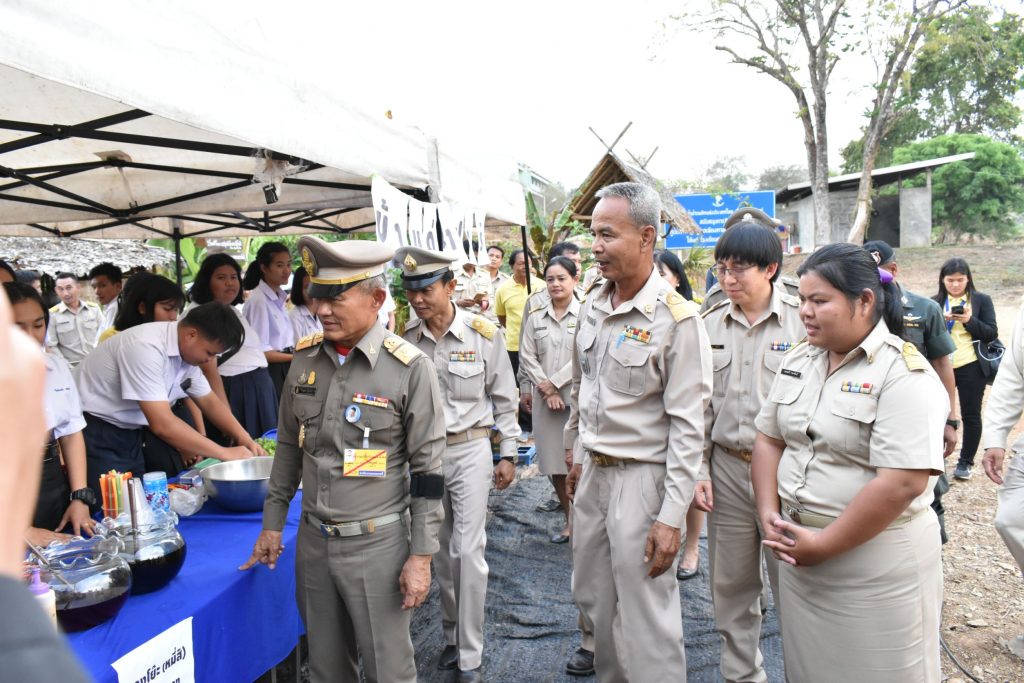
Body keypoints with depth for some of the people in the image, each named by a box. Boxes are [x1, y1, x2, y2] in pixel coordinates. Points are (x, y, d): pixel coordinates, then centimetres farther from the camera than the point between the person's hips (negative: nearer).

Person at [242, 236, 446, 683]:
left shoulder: (410, 369, -15)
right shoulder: (305, 358, 2)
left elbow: (428, 471, -12)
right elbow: (289, 445, 12)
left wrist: (421, 556, -11)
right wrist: (272, 522, 14)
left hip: (378, 543, -5)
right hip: (313, 540, 5)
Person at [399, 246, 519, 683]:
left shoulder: (483, 334, -9)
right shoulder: (405, 340, -4)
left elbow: (504, 398, -1)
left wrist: (508, 454, 0)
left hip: (470, 449, -2)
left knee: (468, 551, -4)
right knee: (441, 550, 15)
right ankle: (453, 635, 35)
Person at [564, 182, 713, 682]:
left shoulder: (676, 320, -17)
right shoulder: (592, 307, 5)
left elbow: (687, 428, -17)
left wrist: (671, 517, -18)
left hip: (641, 476, -7)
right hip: (592, 471, 7)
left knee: (647, 621, 4)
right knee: (594, 600, 20)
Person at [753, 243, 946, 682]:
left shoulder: (905, 375, -17)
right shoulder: (798, 361, 5)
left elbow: (902, 484, -24)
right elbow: (769, 440, 10)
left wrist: (824, 545, -19)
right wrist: (769, 513, -4)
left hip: (877, 565, -6)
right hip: (798, 552, 6)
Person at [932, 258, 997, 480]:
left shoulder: (982, 300, 3)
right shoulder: (935, 302, 7)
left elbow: (992, 334, -1)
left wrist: (970, 320, -17)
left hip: (971, 367, -1)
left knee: (971, 415, 5)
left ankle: (966, 462, 16)